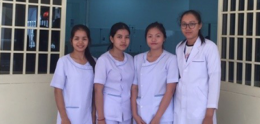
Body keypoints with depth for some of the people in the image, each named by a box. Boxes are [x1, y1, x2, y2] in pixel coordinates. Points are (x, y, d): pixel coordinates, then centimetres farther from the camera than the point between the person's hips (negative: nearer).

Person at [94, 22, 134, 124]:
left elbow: (132, 88, 10)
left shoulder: (130, 59, 6)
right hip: (108, 114, -5)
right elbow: (98, 91, -11)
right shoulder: (104, 60, -9)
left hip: (126, 114, 5)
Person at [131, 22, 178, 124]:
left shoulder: (170, 59, -3)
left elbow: (170, 91, -7)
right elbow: (134, 88, 6)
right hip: (140, 115, 3)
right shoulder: (137, 59, 7)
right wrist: (135, 114, -3)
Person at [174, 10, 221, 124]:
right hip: (180, 106, 5)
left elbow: (214, 79, -12)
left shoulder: (209, 47, -9)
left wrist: (209, 114, -16)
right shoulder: (179, 47, 8)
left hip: (200, 107, -5)